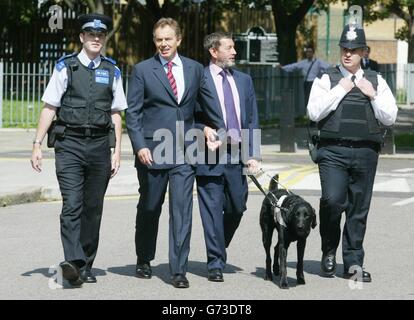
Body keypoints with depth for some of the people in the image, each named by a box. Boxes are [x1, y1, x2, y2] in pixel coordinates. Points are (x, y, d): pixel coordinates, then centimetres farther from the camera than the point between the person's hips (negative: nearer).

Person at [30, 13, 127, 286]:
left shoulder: (112, 71, 10)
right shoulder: (65, 67, 3)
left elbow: (116, 113, 14)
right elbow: (49, 108, 4)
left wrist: (117, 150, 9)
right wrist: (38, 144, -1)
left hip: (100, 145, 3)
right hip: (70, 143, -3)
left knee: (93, 208, 7)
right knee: (72, 205, -15)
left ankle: (86, 266, 16)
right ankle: (73, 263, -25)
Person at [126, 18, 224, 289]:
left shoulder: (194, 69, 8)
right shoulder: (143, 70, 1)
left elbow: (209, 104, 18)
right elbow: (133, 113, -1)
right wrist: (140, 146, -11)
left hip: (184, 152, 1)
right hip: (152, 151, -1)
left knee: (182, 210, -7)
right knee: (149, 209, 12)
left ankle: (178, 270, -4)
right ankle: (144, 261, 31)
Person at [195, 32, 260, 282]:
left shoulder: (244, 80, 14)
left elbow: (253, 119, 13)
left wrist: (254, 154, 5)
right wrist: (204, 129, -19)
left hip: (238, 154, 5)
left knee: (237, 208, 9)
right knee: (213, 211, -3)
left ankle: (219, 250, 32)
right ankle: (216, 264, 3)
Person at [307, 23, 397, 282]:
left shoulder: (376, 82, 14)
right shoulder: (327, 80, 7)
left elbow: (390, 118, 8)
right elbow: (314, 112, -6)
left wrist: (372, 95, -3)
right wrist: (340, 90, -6)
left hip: (365, 152, 2)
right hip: (333, 151, -2)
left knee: (359, 208, 5)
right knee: (332, 200, -17)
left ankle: (353, 262, 13)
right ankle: (329, 251, 5)